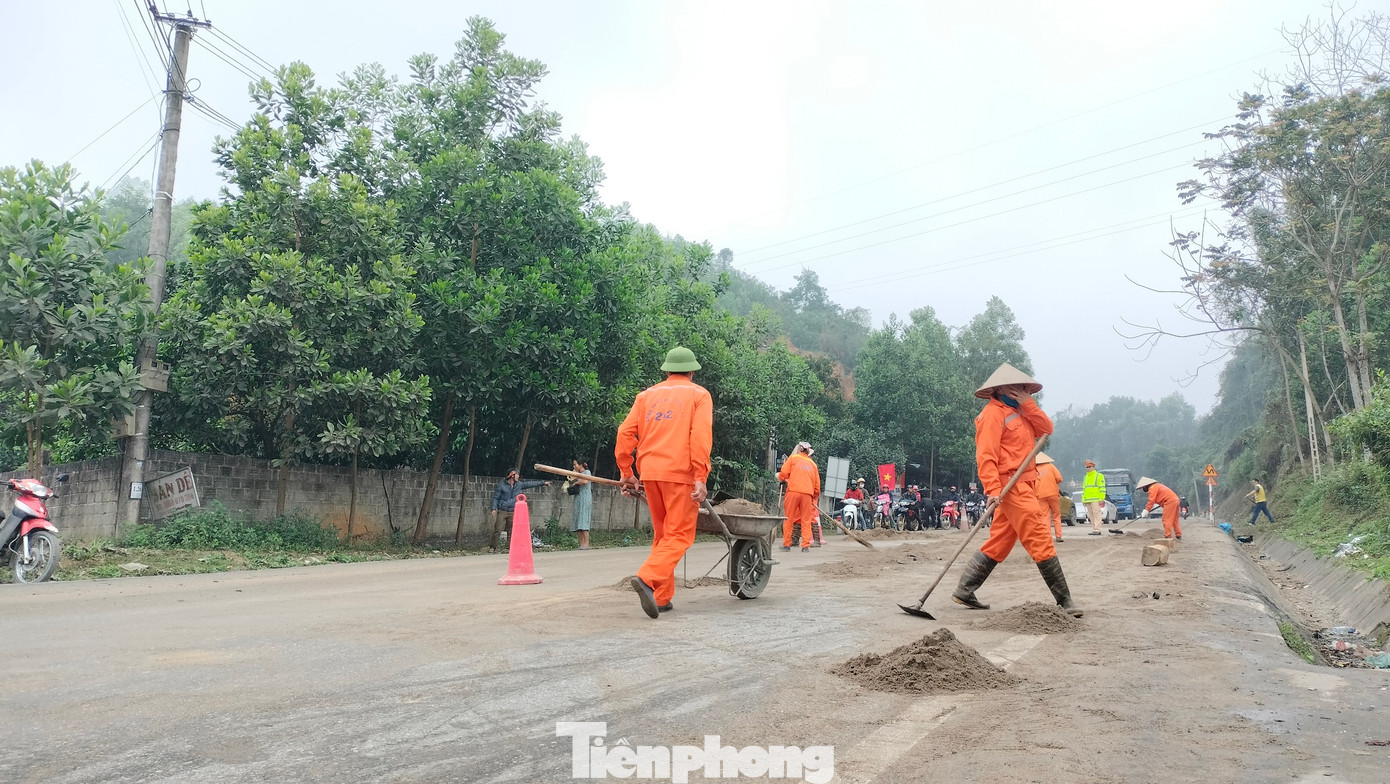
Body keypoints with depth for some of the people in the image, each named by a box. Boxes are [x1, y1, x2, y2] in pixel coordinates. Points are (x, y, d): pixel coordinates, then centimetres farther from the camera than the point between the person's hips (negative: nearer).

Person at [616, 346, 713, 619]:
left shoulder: (646, 395, 18)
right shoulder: (699, 395, 6)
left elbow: (625, 433, 8)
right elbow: (701, 437, -9)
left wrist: (626, 473, 13)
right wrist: (701, 478, -13)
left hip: (649, 473, 5)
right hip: (680, 473, -5)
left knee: (662, 534, 16)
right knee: (679, 535, -3)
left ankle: (662, 597, 16)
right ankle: (647, 577, -26)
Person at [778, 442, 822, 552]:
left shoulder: (793, 458, 7)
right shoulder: (812, 463, 18)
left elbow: (783, 474, 1)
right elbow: (817, 483, 18)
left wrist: (779, 477, 23)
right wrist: (815, 496, 29)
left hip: (793, 491, -3)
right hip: (807, 494, 3)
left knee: (788, 519, 5)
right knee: (806, 520, 6)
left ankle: (786, 544, 6)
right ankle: (806, 546, 0)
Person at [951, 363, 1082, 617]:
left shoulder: (1019, 412, 21)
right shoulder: (993, 413, -9)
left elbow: (1047, 429, 9)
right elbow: (985, 455, -17)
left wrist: (1027, 403, -1)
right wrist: (993, 489, -26)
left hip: (1023, 485, 10)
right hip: (1010, 485, -10)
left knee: (999, 542, 11)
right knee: (1040, 542, -8)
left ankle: (964, 591, 15)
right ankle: (1064, 601, -3)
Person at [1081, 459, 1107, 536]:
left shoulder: (1099, 476, -1)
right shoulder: (1086, 477, 22)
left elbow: (1102, 488, -7)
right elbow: (1084, 489, 25)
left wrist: (1101, 499, -14)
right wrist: (1083, 499, 18)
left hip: (1095, 500, -8)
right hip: (1088, 500, 8)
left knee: (1097, 514, -10)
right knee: (1091, 515, 6)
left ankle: (1097, 530, -13)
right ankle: (1094, 529, 9)